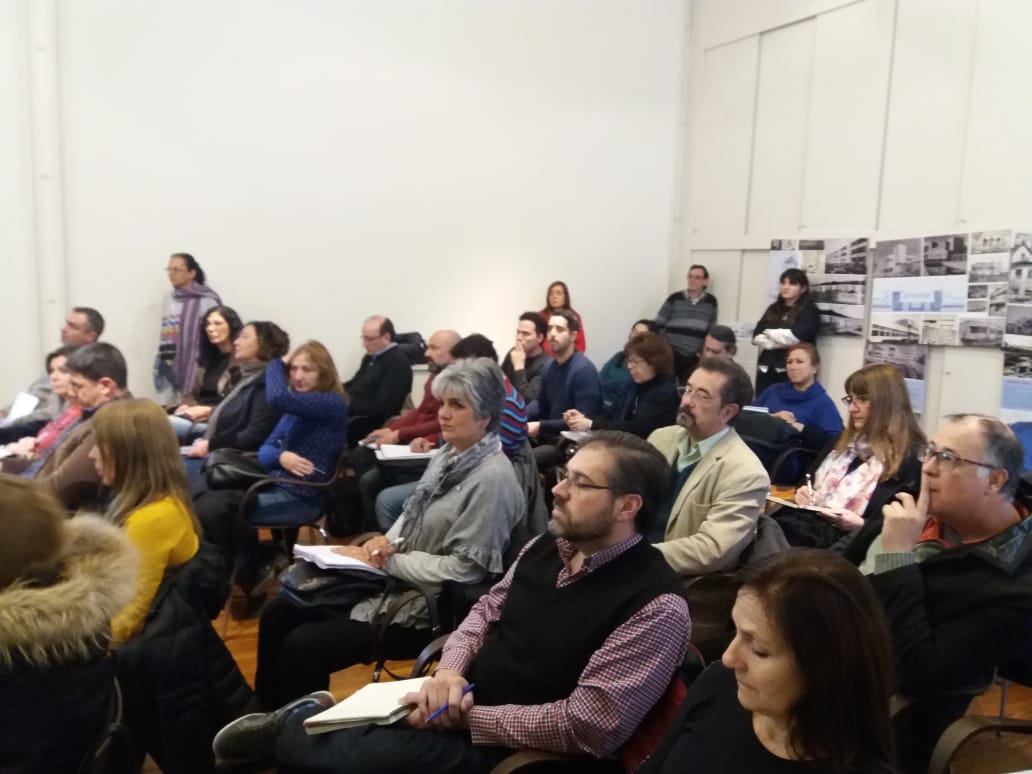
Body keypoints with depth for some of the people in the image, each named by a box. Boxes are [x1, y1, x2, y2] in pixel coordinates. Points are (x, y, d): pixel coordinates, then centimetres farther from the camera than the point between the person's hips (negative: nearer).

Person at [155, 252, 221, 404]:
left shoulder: (207, 301, -8)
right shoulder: (168, 299, 14)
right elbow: (164, 334, 18)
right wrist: (159, 365, 14)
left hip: (194, 369, -6)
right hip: (167, 367, 6)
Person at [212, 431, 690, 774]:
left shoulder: (657, 607, -22)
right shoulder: (546, 548, 2)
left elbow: (587, 727, -24)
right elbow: (486, 611, 11)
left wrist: (467, 716, -21)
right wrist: (450, 671, -10)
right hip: (460, 697, 6)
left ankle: (300, 720, 19)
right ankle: (310, 719, 25)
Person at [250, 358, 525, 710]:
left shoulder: (493, 478, -22)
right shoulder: (449, 454, 6)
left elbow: (463, 569, -23)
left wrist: (385, 561, -16)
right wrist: (385, 541, -6)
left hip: (427, 605, -9)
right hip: (393, 581, 9)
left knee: (301, 645, -15)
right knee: (279, 613, 6)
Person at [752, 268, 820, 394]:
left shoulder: (809, 310, 1)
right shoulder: (773, 309, 17)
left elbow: (796, 336, -14)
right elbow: (757, 336, 7)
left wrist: (770, 333, 0)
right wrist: (779, 343, -9)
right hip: (766, 368, 6)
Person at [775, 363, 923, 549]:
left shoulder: (909, 458, -5)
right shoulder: (845, 439, 20)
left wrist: (861, 525, -22)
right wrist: (805, 492, 7)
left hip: (845, 538, -7)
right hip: (806, 518, 8)